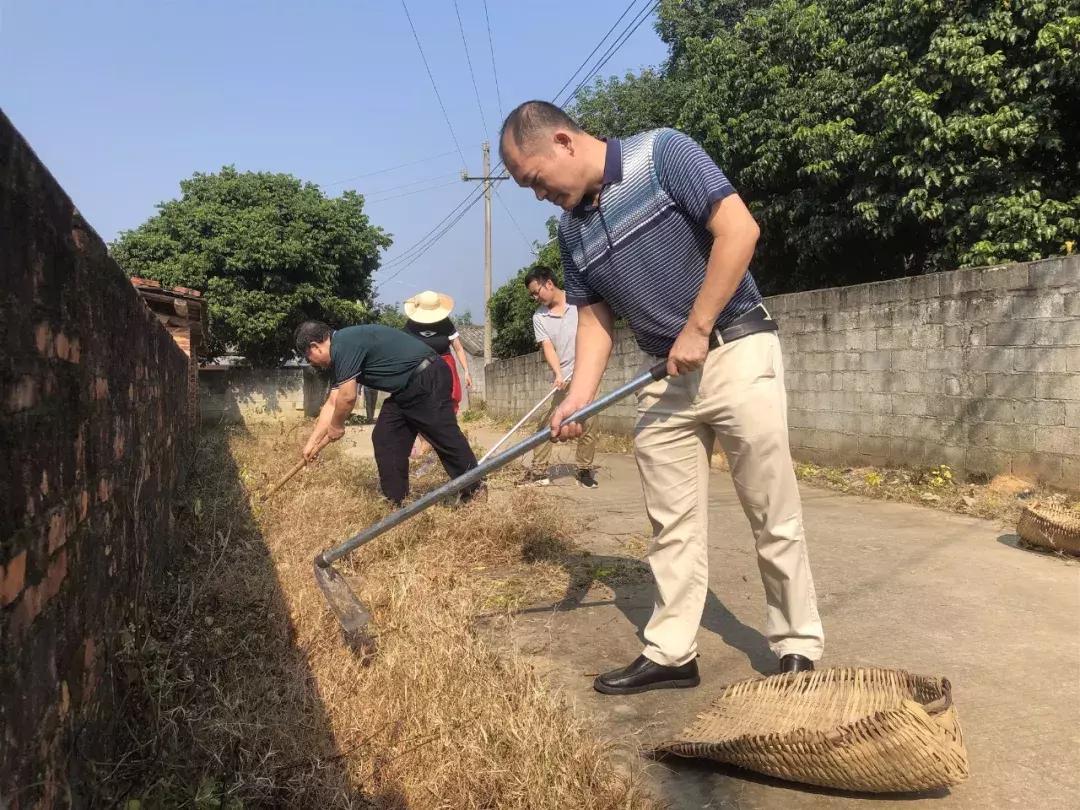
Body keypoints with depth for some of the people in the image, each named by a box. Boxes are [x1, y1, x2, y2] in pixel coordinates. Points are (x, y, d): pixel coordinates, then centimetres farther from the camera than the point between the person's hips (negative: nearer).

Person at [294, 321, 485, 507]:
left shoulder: (344, 344, -17)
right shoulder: (338, 358, 15)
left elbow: (347, 397, -18)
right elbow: (332, 404, 18)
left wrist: (336, 426, 0)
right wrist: (312, 442, 17)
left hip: (428, 379, -11)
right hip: (406, 390, 11)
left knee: (446, 438, -8)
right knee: (385, 439, 7)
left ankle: (475, 491, 3)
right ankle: (396, 502, 11)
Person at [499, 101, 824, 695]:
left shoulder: (662, 154, -10)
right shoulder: (571, 230, 9)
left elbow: (739, 229, -18)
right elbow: (594, 317, 11)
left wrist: (696, 330, -17)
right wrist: (577, 400, -3)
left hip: (736, 351, -6)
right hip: (664, 376, 6)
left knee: (774, 517, 1)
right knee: (671, 525, 9)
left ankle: (799, 650, 15)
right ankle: (670, 654, 20)